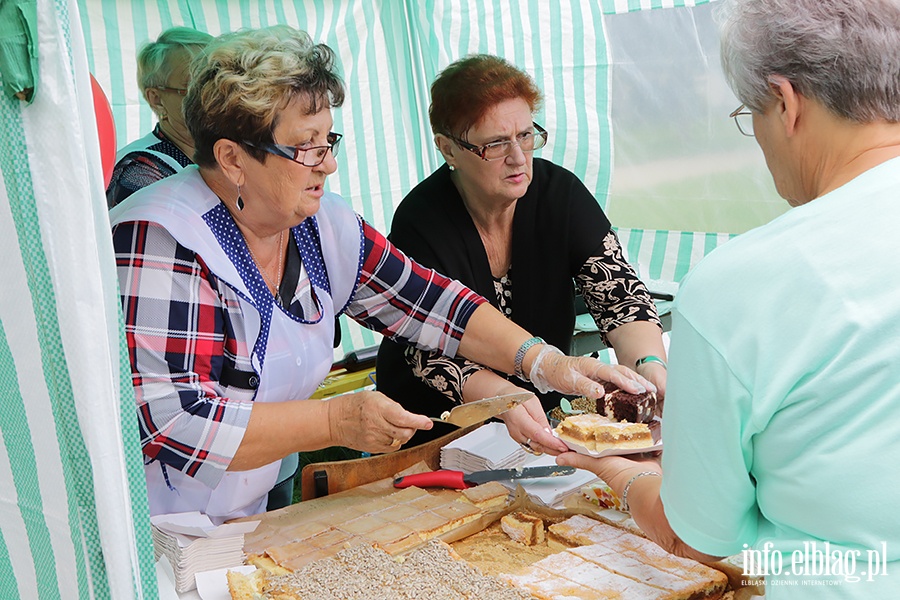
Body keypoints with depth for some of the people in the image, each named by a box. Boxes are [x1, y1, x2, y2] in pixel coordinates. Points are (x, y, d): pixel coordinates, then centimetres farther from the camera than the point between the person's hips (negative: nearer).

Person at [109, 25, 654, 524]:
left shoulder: (326, 227, 1)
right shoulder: (160, 241, -22)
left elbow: (428, 301, 6)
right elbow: (170, 423, -27)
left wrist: (545, 361, -5)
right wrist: (334, 422, -26)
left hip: (259, 514, 7)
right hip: (156, 539, -7)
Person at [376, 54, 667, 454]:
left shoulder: (560, 193, -7)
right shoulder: (419, 223, -17)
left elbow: (620, 294, -12)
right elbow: (430, 353, -22)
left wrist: (650, 366, -33)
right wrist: (508, 399, -41)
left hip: (543, 419, 3)